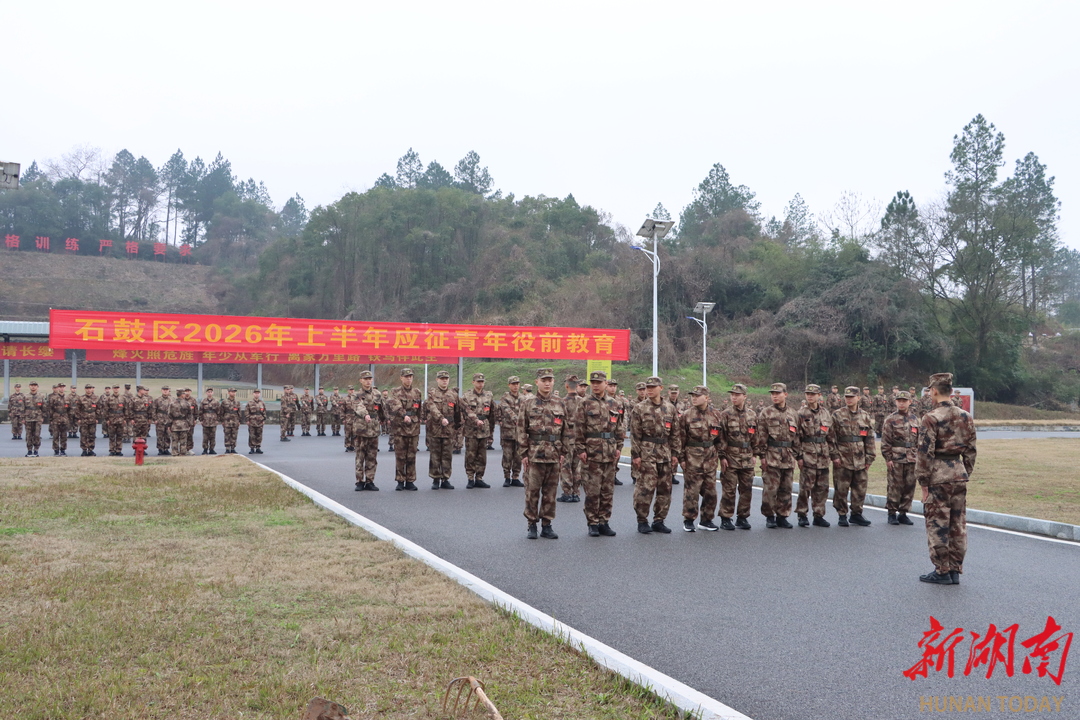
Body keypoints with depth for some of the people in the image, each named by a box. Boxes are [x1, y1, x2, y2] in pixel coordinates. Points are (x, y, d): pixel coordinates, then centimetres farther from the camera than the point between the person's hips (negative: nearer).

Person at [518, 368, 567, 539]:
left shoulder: (560, 404, 9)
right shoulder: (528, 403, 1)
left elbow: (566, 430, 12)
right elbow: (521, 430, 0)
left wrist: (563, 452, 5)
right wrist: (524, 453, -5)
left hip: (554, 455, 3)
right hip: (534, 454, -2)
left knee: (550, 492, 7)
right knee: (532, 491, 1)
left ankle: (546, 525, 16)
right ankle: (532, 525, 12)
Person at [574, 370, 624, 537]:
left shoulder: (613, 404, 11)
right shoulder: (584, 404, -1)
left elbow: (620, 428, 15)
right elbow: (578, 429, -4)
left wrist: (618, 447, 7)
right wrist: (580, 449, -10)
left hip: (610, 454, 4)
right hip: (591, 453, -4)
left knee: (608, 491, 8)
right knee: (592, 491, -1)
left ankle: (604, 522, 17)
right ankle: (592, 524, 8)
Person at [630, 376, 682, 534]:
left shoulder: (670, 408, 9)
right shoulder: (639, 408, -2)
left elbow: (675, 432, 12)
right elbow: (635, 434, -4)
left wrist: (675, 453, 7)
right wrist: (635, 454, -9)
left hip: (665, 453, 4)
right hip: (647, 453, -4)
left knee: (665, 489, 7)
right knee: (645, 488, -6)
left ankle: (659, 521, 18)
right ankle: (642, 521, 6)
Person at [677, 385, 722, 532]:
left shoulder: (716, 414, 7)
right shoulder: (686, 415, -4)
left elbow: (720, 437, 13)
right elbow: (681, 438, -3)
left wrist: (720, 454, 8)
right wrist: (682, 458, -6)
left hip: (710, 458, 4)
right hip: (692, 458, -4)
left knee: (710, 490, 8)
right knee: (691, 490, -2)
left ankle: (706, 520, 21)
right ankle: (688, 520, 10)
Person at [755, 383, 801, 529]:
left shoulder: (792, 414, 13)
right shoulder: (765, 413, -1)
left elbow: (797, 437, 16)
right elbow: (761, 436, -5)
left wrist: (799, 456, 12)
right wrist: (762, 455, -11)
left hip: (789, 458, 4)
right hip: (772, 456, -4)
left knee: (786, 489, 8)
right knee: (770, 488, -4)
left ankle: (782, 516, 18)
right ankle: (769, 516, 9)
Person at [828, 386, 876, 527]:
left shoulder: (865, 416, 8)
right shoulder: (837, 415, -1)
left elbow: (870, 439, 11)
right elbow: (831, 438, -3)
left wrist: (869, 458, 6)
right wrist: (834, 456, -9)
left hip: (860, 461, 3)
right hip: (842, 460, -3)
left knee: (860, 489, 8)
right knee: (841, 489, 0)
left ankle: (856, 514, 21)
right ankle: (842, 515, 12)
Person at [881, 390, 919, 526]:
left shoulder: (915, 419, 12)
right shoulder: (891, 420, -1)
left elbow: (919, 440, 15)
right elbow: (885, 441, -4)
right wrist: (888, 458, -9)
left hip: (912, 459, 4)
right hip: (896, 459, -4)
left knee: (909, 487, 7)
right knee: (894, 487, -1)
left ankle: (903, 513, 17)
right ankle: (892, 513, 9)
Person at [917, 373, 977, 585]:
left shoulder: (931, 418, -13)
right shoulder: (966, 417, 7)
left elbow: (925, 452, -14)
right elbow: (971, 450, 12)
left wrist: (924, 482, -8)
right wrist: (966, 474, 20)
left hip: (938, 477, -6)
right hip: (959, 474, 7)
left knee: (937, 524, 1)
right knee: (958, 524, 12)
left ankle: (942, 571, 6)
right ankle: (955, 570, 18)